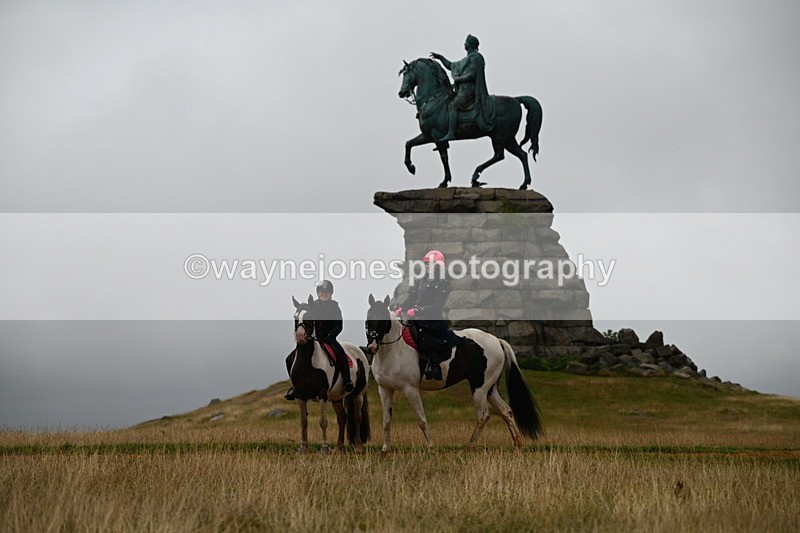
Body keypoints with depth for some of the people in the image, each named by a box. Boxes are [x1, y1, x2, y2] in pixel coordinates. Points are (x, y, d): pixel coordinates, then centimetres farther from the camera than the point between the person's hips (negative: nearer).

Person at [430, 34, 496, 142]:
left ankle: (451, 133, -34)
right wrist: (440, 57, 28)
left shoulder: (474, 57, -7)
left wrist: (458, 79, -10)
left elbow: (472, 75, -18)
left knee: (453, 106, -23)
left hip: (469, 89, -11)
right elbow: (452, 66, 32)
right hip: (464, 89, 11)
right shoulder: (468, 59, 24)